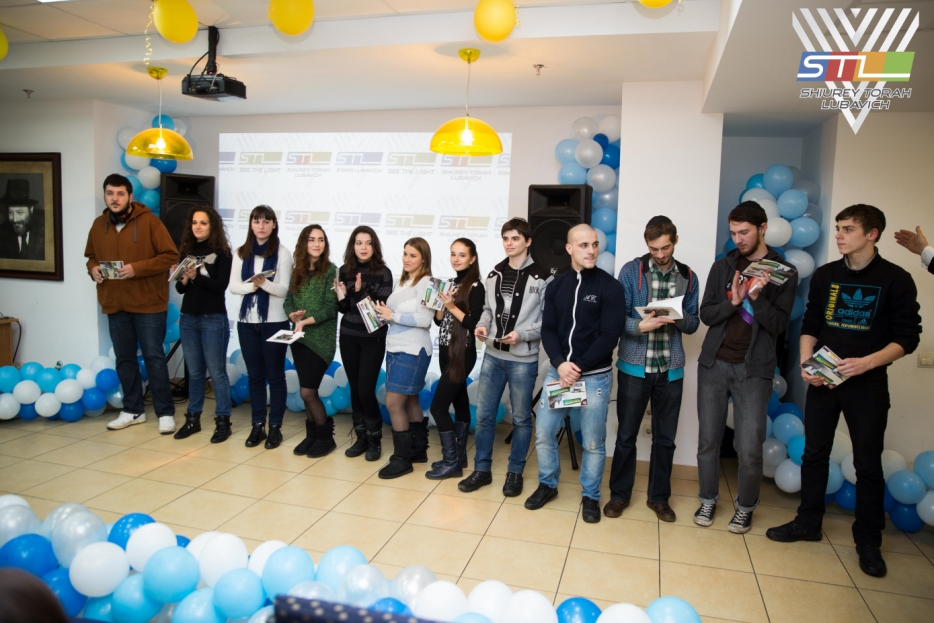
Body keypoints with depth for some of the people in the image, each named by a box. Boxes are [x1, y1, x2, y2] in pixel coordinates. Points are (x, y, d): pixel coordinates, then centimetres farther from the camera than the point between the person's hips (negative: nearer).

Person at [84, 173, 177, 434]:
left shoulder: (149, 221, -9)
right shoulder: (98, 225, 8)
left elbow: (170, 256, -12)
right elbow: (91, 256, 21)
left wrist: (137, 268, -21)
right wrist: (93, 269, -2)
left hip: (148, 302, -5)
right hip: (114, 304, 5)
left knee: (154, 358, 0)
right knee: (124, 359, 13)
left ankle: (165, 413, 9)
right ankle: (133, 410, 26)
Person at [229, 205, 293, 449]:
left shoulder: (282, 254, -3)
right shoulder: (241, 253, 7)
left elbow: (284, 290, -9)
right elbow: (233, 286, 1)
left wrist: (264, 283, -27)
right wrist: (252, 285, -18)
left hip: (274, 322, -3)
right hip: (247, 322, 4)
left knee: (275, 375, 4)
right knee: (255, 375, 10)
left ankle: (275, 427, 12)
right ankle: (258, 426, 19)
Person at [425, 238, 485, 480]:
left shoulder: (475, 287, -11)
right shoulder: (450, 282, 10)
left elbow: (475, 324, -17)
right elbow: (439, 320, 12)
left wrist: (452, 306, -20)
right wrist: (440, 304, -7)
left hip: (463, 354, -7)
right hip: (446, 351, 7)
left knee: (438, 406, -8)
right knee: (459, 402, 15)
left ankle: (452, 463, 3)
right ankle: (458, 455, 24)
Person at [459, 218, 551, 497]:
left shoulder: (542, 278, -8)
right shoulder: (494, 274, 9)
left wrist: (522, 334, -21)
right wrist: (482, 325, -3)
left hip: (523, 359, -5)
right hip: (492, 356, 5)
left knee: (521, 419, 9)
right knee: (484, 415, 9)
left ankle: (515, 472, 24)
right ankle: (482, 469, 24)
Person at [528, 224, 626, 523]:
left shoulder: (610, 286, -5)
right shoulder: (556, 287, 7)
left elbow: (610, 335, -11)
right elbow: (548, 330, 3)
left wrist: (579, 367, -15)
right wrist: (560, 364, -14)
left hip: (595, 375, -3)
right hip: (558, 371, 4)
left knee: (593, 442, 5)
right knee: (543, 433, 7)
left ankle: (590, 496, 25)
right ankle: (548, 485, 29)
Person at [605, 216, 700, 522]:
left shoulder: (688, 277, 6)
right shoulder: (631, 271, -3)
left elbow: (693, 324, 8)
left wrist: (678, 318, -14)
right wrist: (640, 326, -25)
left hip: (670, 369, 2)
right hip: (634, 366, -2)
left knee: (665, 438, 11)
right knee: (626, 435, 7)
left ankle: (659, 497, 28)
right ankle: (620, 493, 24)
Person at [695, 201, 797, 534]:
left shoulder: (783, 272, 1)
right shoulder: (722, 267, 8)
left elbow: (779, 324, -5)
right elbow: (706, 314, 3)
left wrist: (756, 297, -20)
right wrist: (733, 300, -15)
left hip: (753, 369, -2)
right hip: (714, 363, 2)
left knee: (749, 448, -2)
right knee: (708, 439, 8)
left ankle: (746, 506, 22)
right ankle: (708, 499, 27)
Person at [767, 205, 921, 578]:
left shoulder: (895, 279, -5)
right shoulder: (825, 275, 6)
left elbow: (907, 337, -6)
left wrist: (867, 362, -21)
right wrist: (806, 363, -6)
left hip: (867, 384, -3)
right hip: (823, 379, 3)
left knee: (868, 462, 5)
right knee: (814, 453, 10)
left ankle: (868, 540, 20)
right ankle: (808, 523, 26)